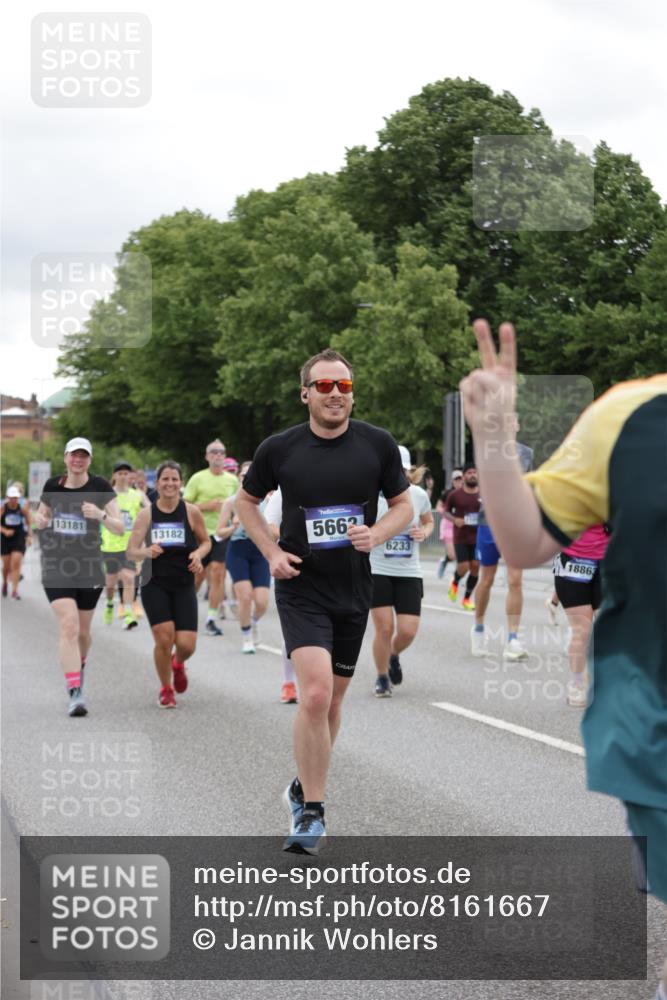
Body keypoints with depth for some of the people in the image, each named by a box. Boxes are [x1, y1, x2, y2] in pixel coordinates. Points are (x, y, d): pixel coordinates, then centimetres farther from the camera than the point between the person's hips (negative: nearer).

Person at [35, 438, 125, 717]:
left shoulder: (100, 488, -5)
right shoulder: (52, 485, 2)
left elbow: (120, 528, -7)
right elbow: (41, 514, 20)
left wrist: (100, 514, -26)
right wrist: (39, 520, -4)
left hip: (89, 568, 0)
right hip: (56, 566, 0)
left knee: (82, 631, 13)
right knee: (68, 626, -16)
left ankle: (78, 667, 45)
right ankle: (75, 694, -19)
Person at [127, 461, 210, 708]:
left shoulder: (191, 512, -2)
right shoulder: (146, 514, -2)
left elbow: (206, 542, 12)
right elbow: (130, 552, -3)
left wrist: (198, 554, -10)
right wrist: (146, 551, -24)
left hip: (184, 585, 1)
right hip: (154, 585, -1)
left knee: (186, 644, -7)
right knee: (164, 638, -11)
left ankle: (178, 664, 32)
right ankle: (165, 689, 16)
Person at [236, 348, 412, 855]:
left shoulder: (378, 444, -2)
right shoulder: (279, 449, -5)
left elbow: (404, 504, 8)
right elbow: (247, 500, 12)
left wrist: (377, 534, -12)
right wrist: (271, 552, -2)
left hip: (354, 589, 3)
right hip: (301, 588, -3)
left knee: (332, 698, 14)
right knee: (315, 693, -19)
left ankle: (306, 786, 37)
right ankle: (311, 813, -9)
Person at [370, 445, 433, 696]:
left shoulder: (418, 495, -1)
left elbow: (429, 521, 18)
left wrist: (424, 532, -4)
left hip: (409, 573, 2)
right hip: (377, 571, -2)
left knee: (408, 631, -4)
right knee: (384, 627, -6)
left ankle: (394, 656, 33)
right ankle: (382, 678, 19)